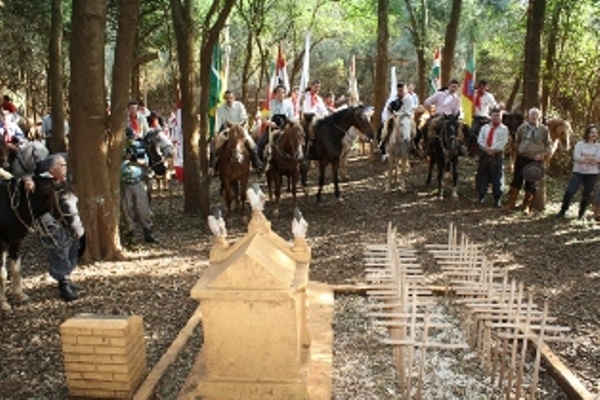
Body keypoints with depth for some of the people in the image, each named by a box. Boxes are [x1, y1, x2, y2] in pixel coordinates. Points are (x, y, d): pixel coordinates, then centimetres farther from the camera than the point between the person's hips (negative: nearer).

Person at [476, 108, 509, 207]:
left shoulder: (504, 129, 2)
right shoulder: (485, 127, 13)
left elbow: (502, 143, -9)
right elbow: (480, 140, 2)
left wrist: (492, 149, -16)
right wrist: (486, 148, -13)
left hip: (497, 155, -3)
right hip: (484, 154, 4)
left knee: (497, 178, -1)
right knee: (482, 176, 7)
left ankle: (497, 199, 6)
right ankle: (481, 196, 18)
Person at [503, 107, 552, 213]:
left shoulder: (544, 130, -1)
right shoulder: (522, 128, 6)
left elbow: (549, 146, 3)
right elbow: (517, 141, 20)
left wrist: (542, 154, -12)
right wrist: (518, 151, 10)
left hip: (535, 161, -2)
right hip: (521, 159, 2)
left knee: (531, 184, 4)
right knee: (516, 180, 2)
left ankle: (526, 205, 17)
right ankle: (511, 202, 11)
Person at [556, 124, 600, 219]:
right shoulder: (580, 144, 0)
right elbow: (576, 157, -15)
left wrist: (584, 158, -18)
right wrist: (591, 160, -19)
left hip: (592, 174, 2)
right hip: (578, 172, -2)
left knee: (586, 195, 8)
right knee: (569, 192, -12)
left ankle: (581, 214, 25)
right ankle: (562, 211, 5)